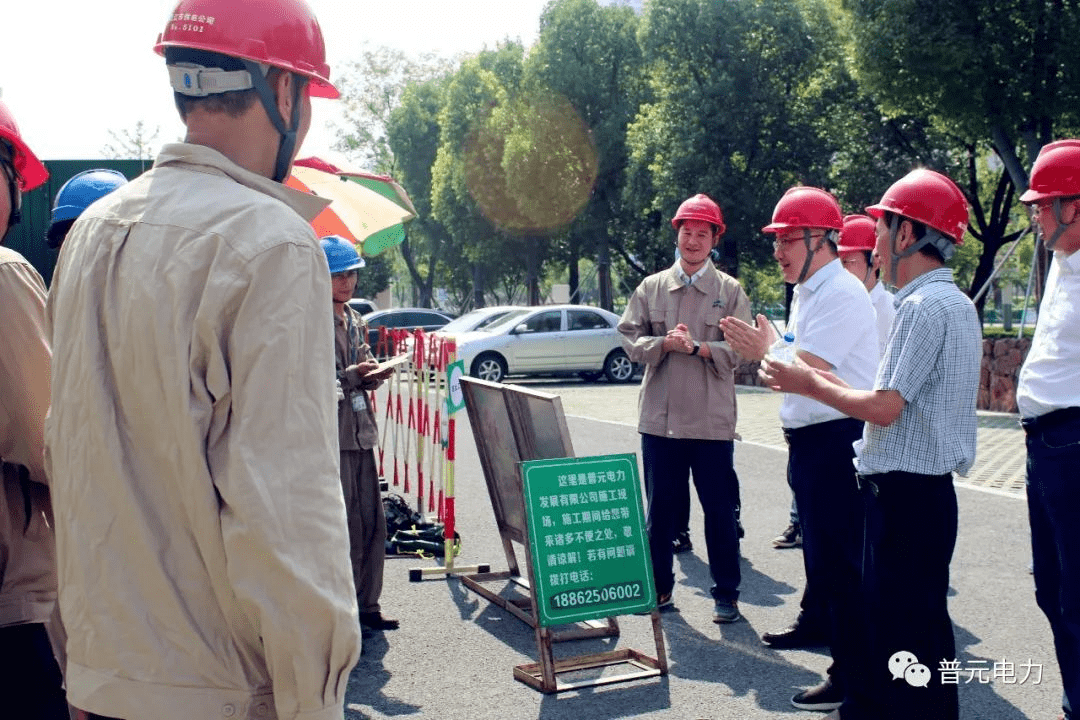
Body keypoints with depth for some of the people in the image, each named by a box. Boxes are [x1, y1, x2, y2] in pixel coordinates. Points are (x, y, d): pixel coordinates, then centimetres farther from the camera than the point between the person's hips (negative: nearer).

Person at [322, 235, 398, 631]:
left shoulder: (355, 321, 16)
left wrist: (375, 373, 2)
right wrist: (352, 375, -20)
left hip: (360, 431, 8)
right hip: (330, 435, -8)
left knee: (372, 523, 9)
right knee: (344, 525, -6)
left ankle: (367, 606, 19)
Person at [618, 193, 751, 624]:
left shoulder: (730, 291, 3)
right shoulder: (651, 287, 10)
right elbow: (630, 338, 4)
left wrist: (696, 347, -19)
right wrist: (665, 343, -13)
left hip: (712, 420, -2)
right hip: (659, 418, 2)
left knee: (719, 510, 4)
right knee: (659, 507, 10)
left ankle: (726, 594, 16)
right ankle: (659, 586, 23)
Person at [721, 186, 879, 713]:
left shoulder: (842, 295, -17)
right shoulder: (806, 292, 15)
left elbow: (808, 369, -24)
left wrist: (764, 350, -12)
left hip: (837, 439, -10)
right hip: (809, 438, 11)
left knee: (838, 553, -8)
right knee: (816, 539, 25)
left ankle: (852, 674, -1)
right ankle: (816, 622, 44)